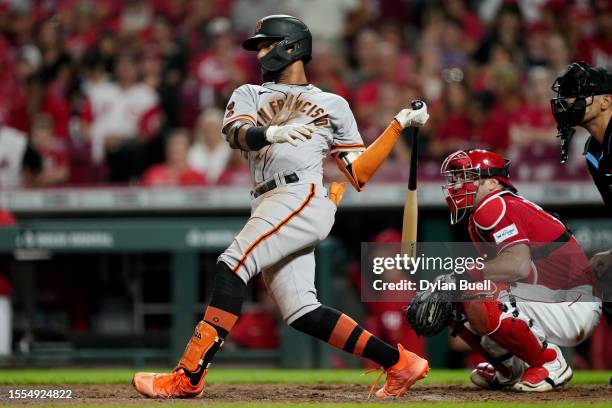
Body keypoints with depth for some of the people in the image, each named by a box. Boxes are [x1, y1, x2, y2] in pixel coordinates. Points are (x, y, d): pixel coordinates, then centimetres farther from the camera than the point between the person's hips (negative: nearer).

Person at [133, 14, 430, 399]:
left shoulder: (333, 105, 19)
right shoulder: (250, 94, 26)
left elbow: (358, 175, 16)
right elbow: (237, 132, 0)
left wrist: (399, 124, 12)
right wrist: (272, 132, -23)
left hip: (305, 195, -5)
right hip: (269, 207, 5)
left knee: (233, 265, -22)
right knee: (302, 313, -4)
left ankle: (189, 376, -28)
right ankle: (400, 363, 3)